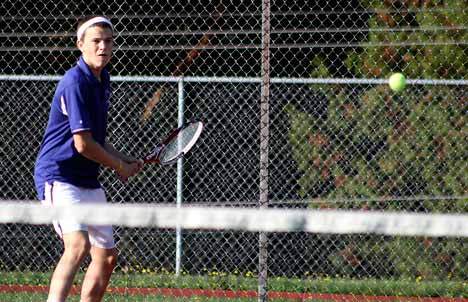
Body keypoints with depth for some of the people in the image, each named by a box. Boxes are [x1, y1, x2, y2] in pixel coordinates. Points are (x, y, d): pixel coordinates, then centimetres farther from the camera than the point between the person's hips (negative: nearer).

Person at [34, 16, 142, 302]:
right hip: (59, 178, -10)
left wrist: (125, 160, 10)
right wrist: (119, 166, -7)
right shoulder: (76, 82, -18)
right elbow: (82, 144, -21)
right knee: (78, 245, -30)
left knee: (107, 256, 15)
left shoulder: (102, 80, 13)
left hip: (89, 182, 10)